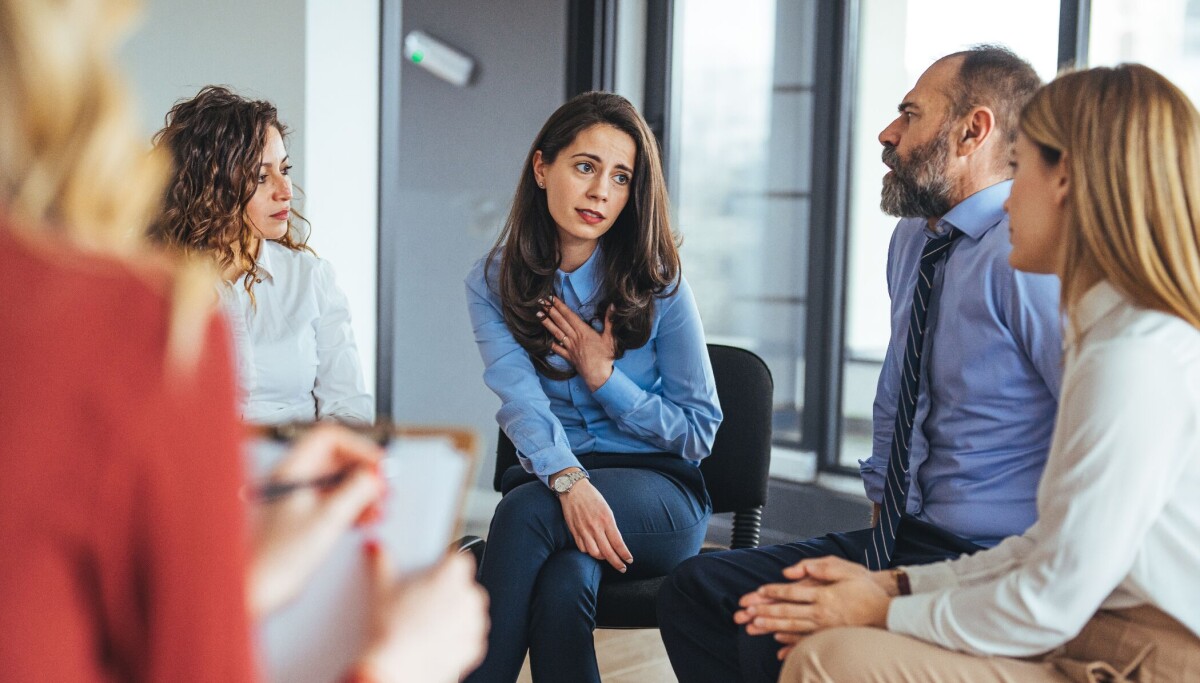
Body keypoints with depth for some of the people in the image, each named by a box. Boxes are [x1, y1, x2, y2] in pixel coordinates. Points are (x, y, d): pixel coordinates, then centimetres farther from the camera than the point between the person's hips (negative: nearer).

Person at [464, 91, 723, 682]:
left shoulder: (657, 285, -1)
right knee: (563, 584, -35)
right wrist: (570, 481, -33)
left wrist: (603, 376, -10)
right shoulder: (492, 282, 3)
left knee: (526, 509, -33)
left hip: (659, 492, -1)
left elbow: (699, 432, 1)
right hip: (547, 478, 2)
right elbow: (521, 401, -14)